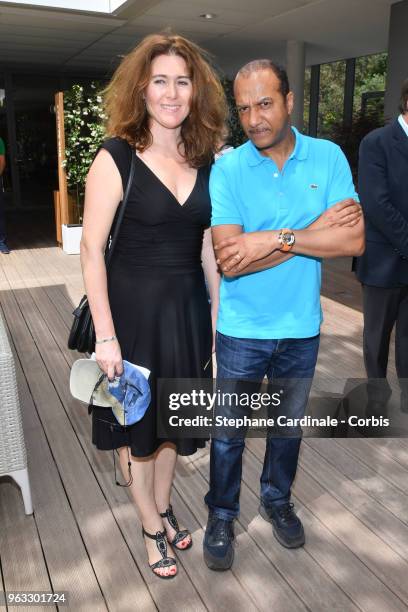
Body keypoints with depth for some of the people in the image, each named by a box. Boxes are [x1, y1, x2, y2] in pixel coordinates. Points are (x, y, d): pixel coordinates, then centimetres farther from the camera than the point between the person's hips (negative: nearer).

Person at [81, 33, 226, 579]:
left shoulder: (207, 161, 2)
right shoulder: (116, 158, -13)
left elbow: (208, 246, 7)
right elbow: (92, 250, -13)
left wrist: (219, 312, 7)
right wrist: (105, 333, -16)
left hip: (188, 308, 4)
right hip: (134, 308, -4)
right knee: (135, 422, 13)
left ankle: (163, 507, 45)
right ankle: (153, 527, 36)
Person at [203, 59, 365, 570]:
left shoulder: (328, 158, -7)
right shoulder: (226, 169, -12)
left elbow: (354, 240, -17)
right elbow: (229, 260, -22)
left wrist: (276, 237, -26)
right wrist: (314, 230, -22)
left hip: (302, 327, 2)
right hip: (242, 330, -2)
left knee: (289, 424, 21)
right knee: (229, 431, 12)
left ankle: (277, 500, 47)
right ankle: (221, 516, 36)